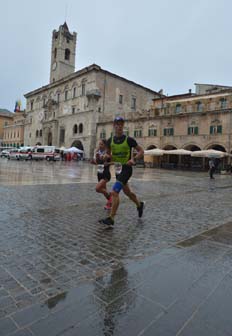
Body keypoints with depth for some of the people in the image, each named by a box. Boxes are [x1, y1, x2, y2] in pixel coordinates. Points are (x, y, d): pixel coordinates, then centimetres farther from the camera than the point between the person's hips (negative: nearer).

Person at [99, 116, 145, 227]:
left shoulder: (129, 139, -10)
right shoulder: (110, 141, 3)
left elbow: (141, 151, -2)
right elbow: (108, 154, 16)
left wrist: (134, 159, -19)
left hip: (126, 169, -6)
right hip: (117, 169, 6)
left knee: (114, 192, -17)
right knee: (127, 192, 21)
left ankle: (111, 219, -10)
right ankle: (139, 205, 48)